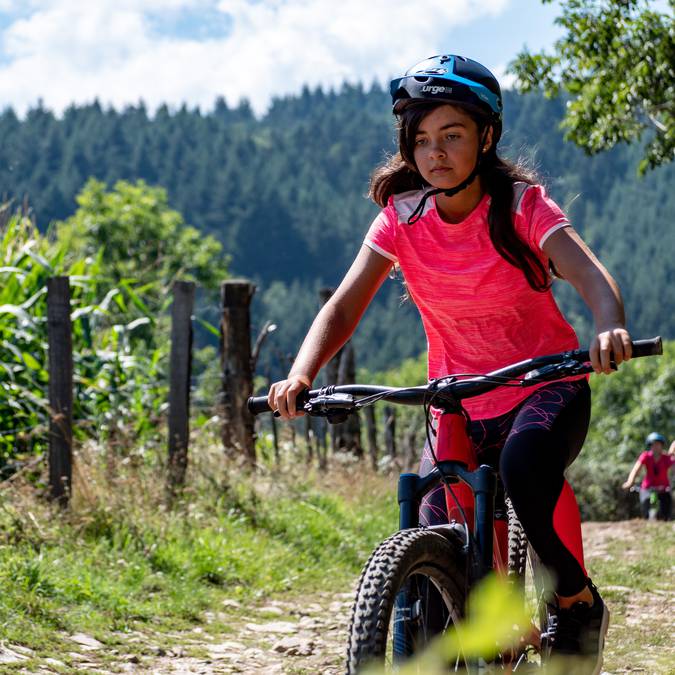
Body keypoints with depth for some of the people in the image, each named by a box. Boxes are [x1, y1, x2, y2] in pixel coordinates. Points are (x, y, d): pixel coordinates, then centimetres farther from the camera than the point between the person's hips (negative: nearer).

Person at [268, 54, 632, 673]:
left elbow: (591, 276, -29)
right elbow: (345, 305, -13)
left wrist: (608, 329, -53)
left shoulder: (522, 207, -14)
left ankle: (579, 604, -12)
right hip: (459, 402, 3)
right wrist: (300, 376, -32)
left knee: (525, 465, -36)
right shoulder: (401, 219, -6)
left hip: (546, 385, -3)